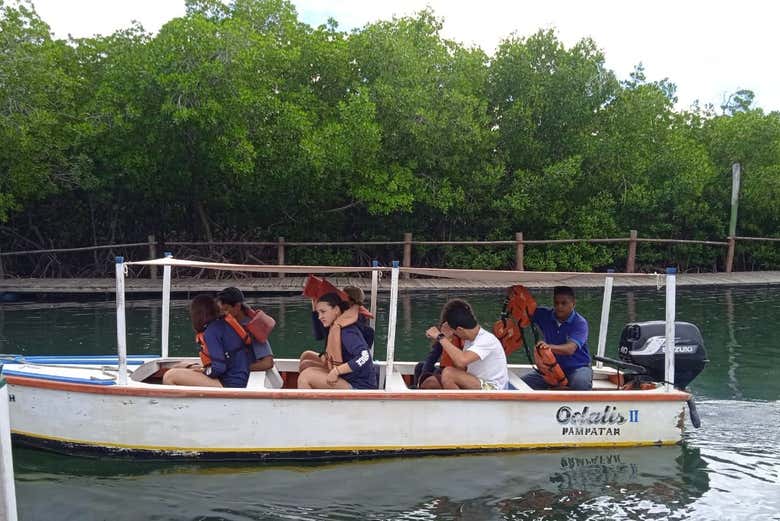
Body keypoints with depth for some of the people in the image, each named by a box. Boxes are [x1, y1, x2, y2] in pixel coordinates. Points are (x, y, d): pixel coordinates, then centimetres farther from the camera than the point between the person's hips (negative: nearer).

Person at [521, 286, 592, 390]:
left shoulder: (580, 323, -16)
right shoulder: (545, 315, -1)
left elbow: (570, 349, -31)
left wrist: (549, 347, -51)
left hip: (578, 368, -4)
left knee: (581, 384, -37)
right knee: (524, 382, -16)